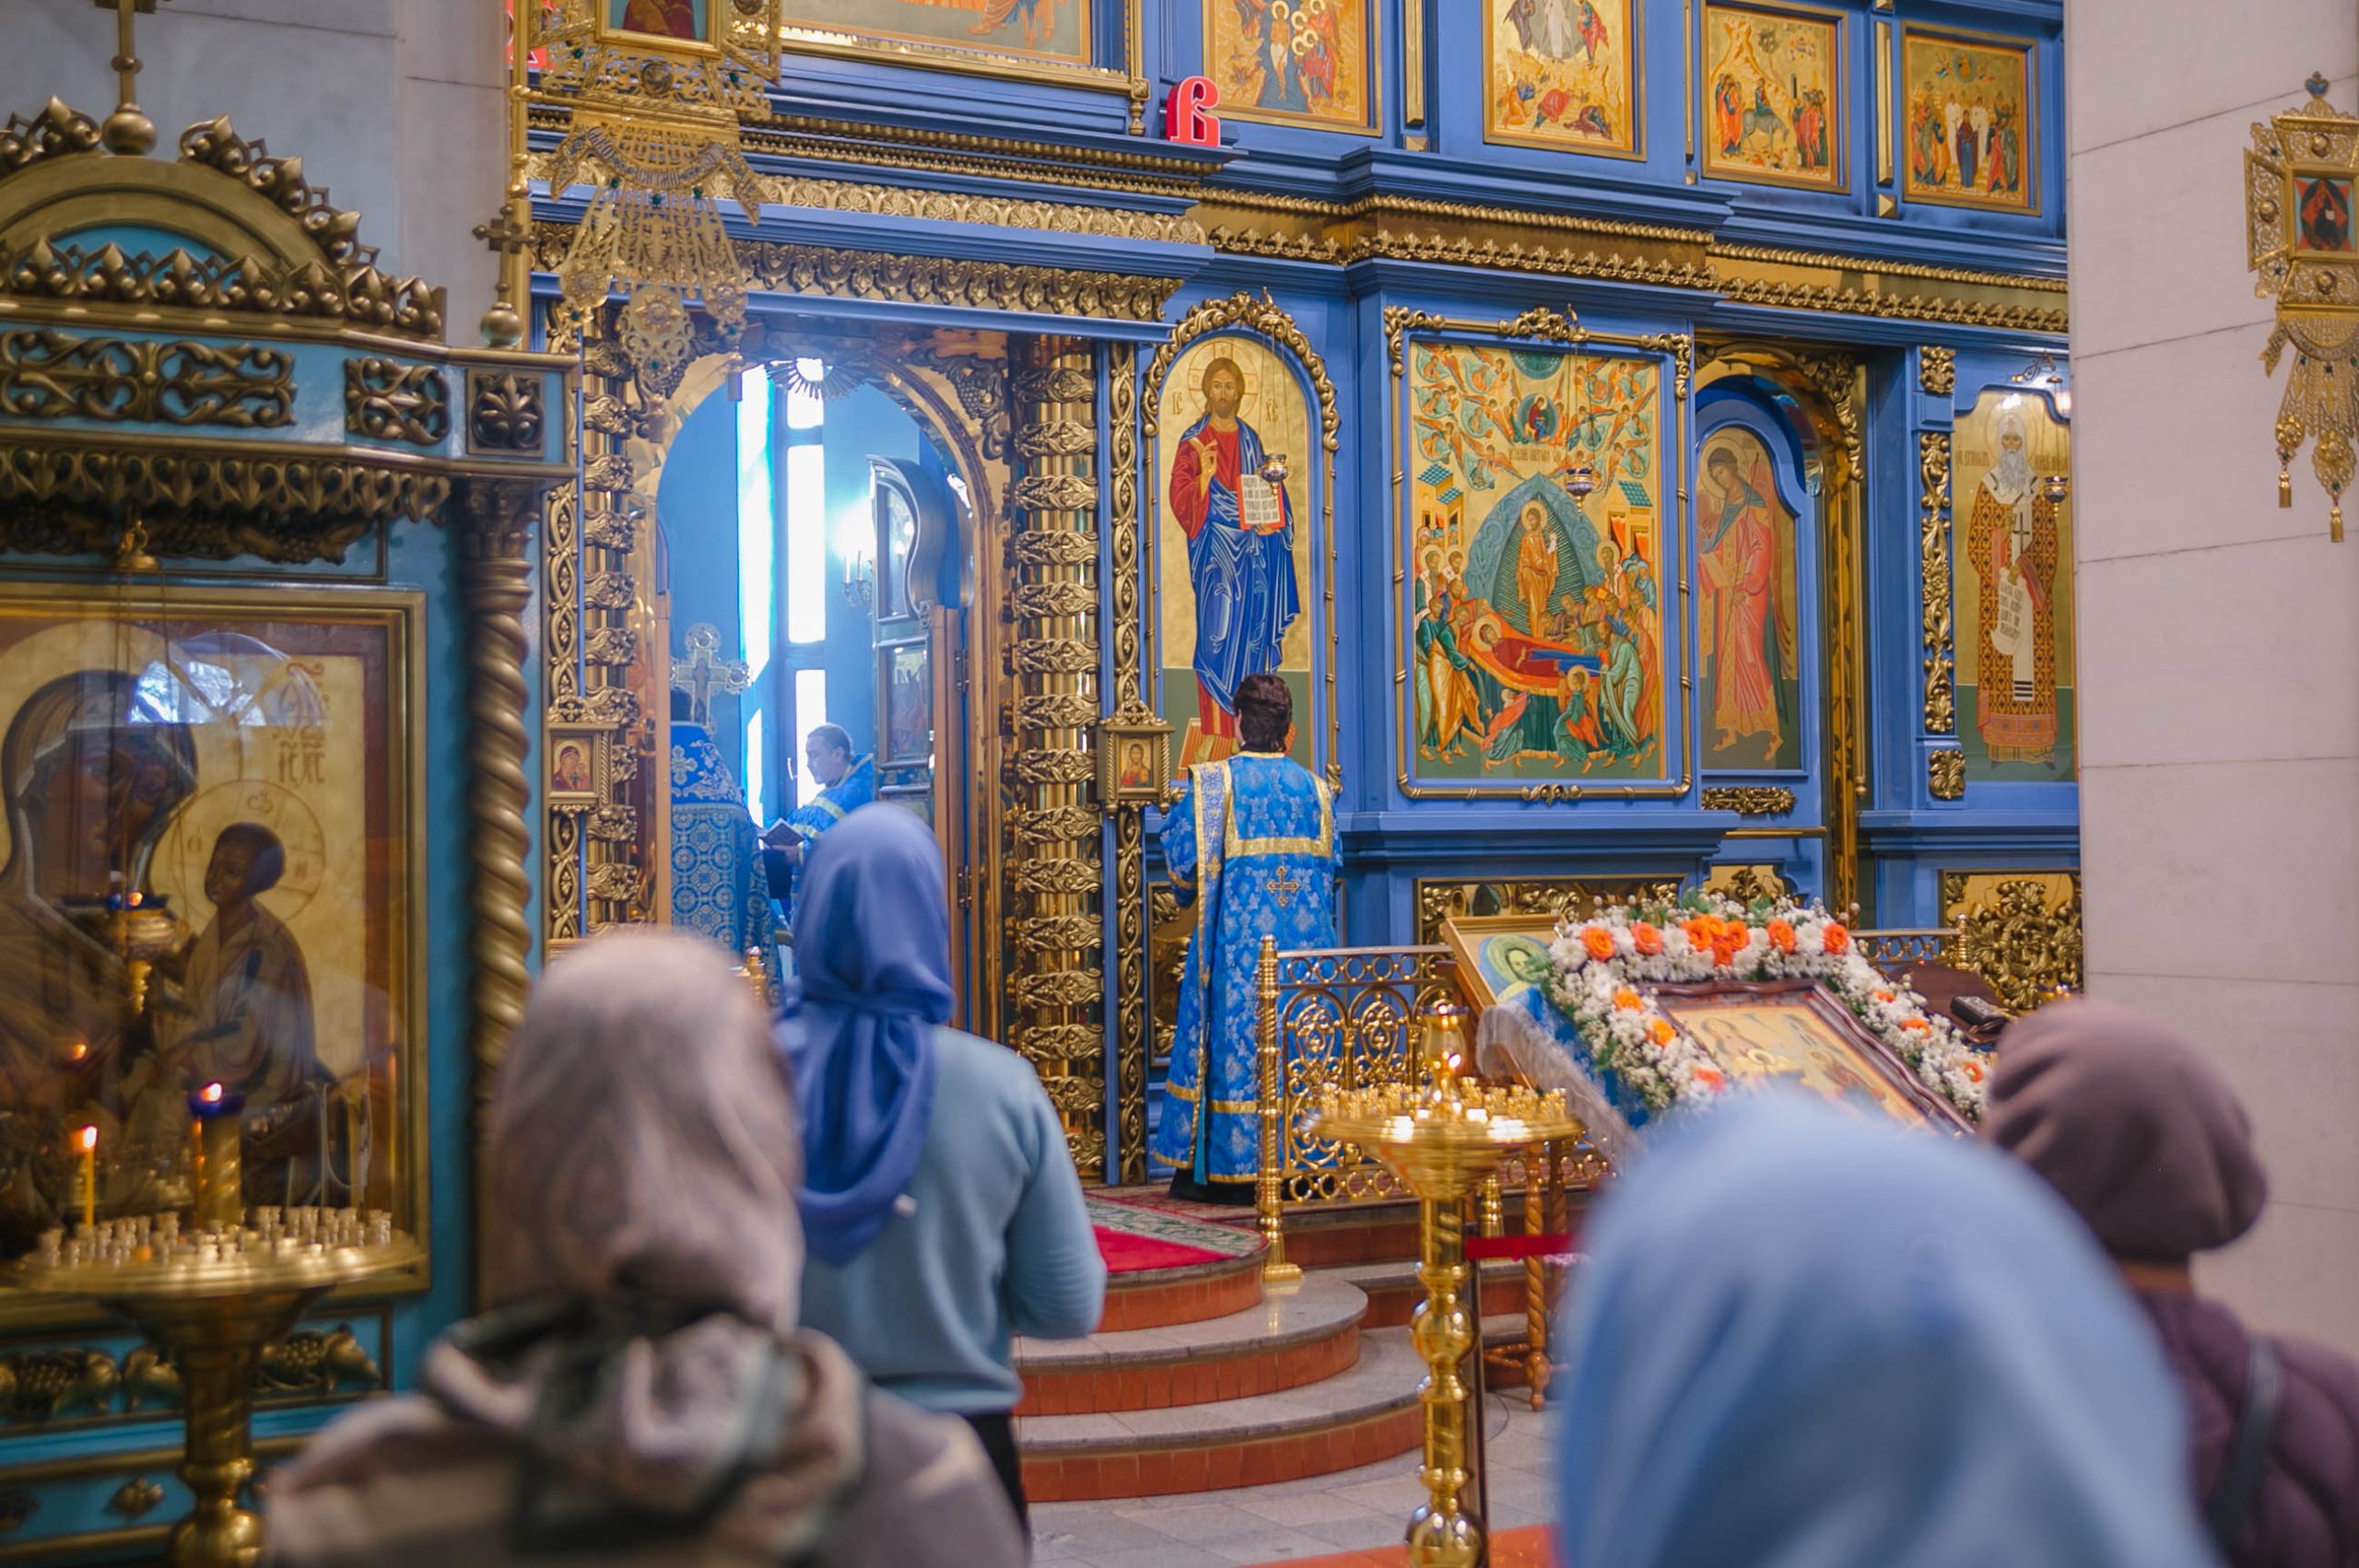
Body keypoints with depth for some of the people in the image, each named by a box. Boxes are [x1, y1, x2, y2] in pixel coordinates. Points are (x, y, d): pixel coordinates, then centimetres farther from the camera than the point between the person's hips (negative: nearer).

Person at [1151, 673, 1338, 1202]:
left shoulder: (1212, 782, -7)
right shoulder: (1315, 789, 5)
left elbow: (1184, 863, -7)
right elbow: (1330, 867, 11)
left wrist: (1176, 813, 13)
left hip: (1237, 945, -3)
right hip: (1307, 941, 3)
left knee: (1233, 1039, 1)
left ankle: (1228, 1167, 2)